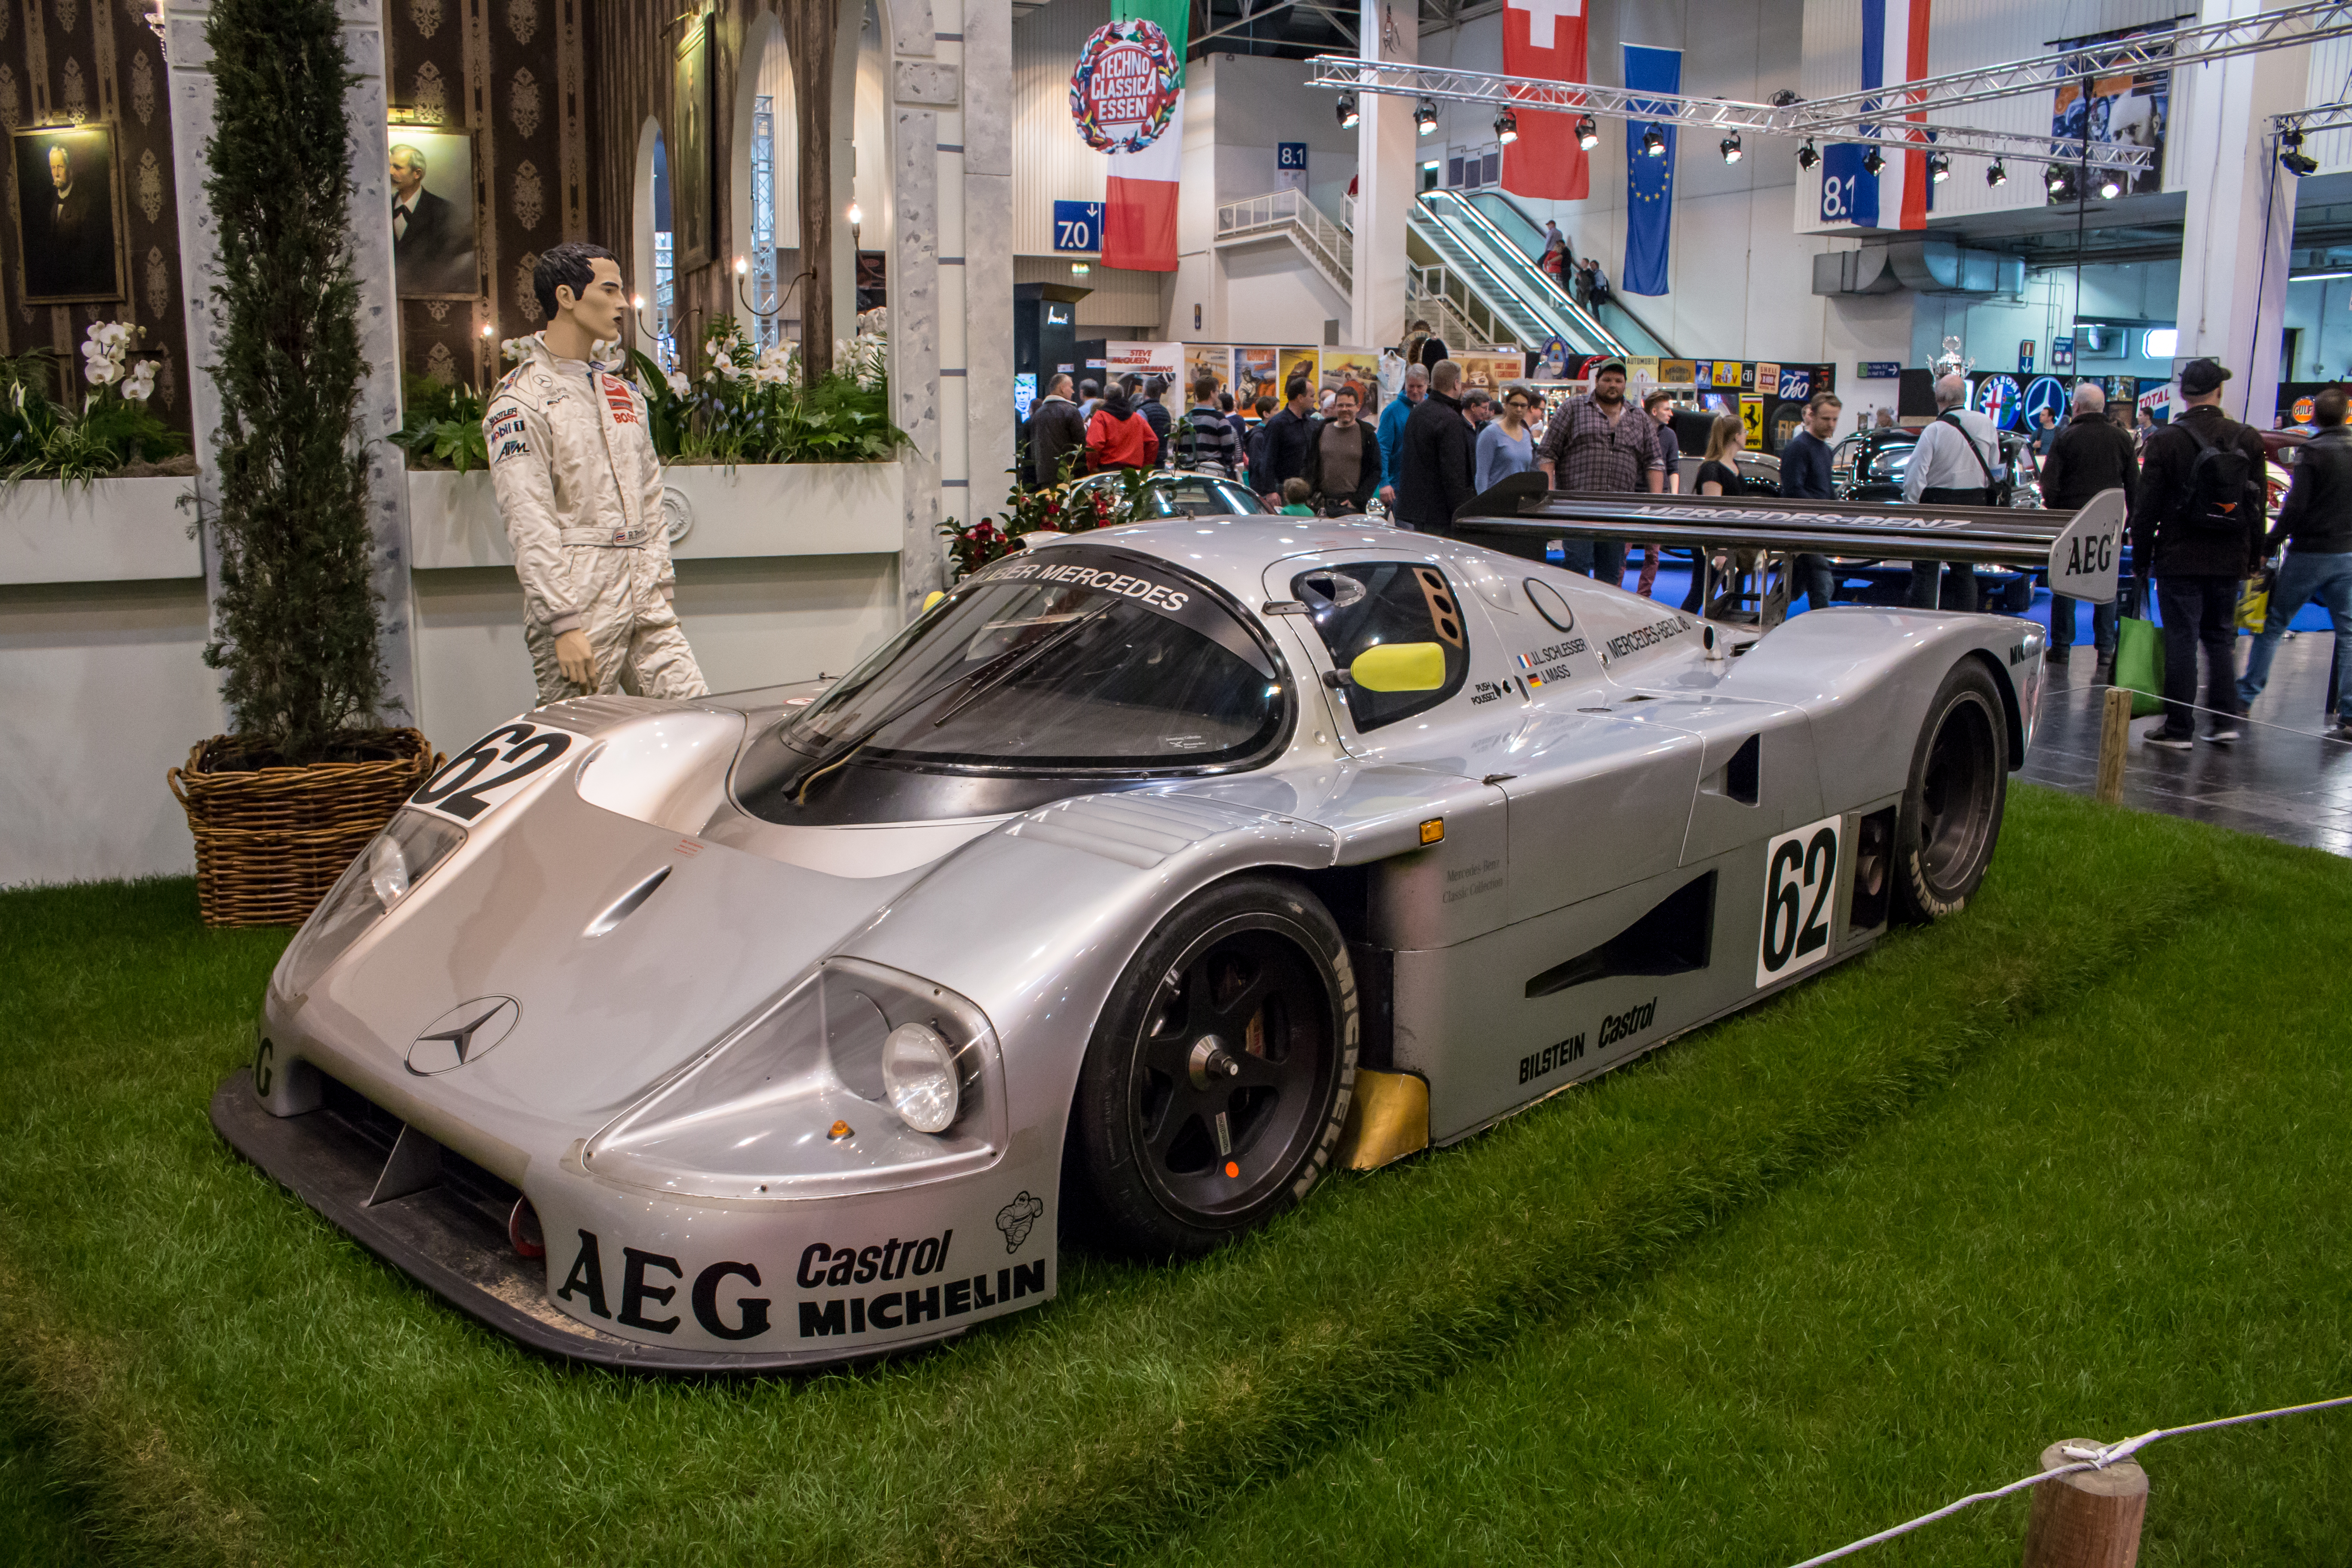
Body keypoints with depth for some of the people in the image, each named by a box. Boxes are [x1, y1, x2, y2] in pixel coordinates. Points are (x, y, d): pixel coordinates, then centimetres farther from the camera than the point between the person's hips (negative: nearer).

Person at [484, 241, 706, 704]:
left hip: (643, 600, 7)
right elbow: (530, 525, -12)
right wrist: (564, 623, -18)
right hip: (580, 602, -7)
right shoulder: (521, 401, -5)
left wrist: (660, 586, 12)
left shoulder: (624, 394, 19)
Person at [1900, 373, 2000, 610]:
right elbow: (1994, 468, 11)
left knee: (1925, 571, -1)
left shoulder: (1935, 431, -13)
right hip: (1975, 506, 5)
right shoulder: (1986, 424, 2)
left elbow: (1915, 476, -13)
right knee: (1965, 569, 15)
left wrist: (1911, 503, -3)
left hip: (1938, 504, -5)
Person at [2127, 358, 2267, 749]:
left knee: (2181, 640, 0)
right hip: (2230, 560, 4)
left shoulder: (2166, 441, -9)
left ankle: (2179, 728, 3)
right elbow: (2257, 504, 8)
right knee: (2221, 639, 15)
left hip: (2180, 559, -4)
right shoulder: (2248, 439, 2)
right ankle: (2225, 721, 15)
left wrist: (2141, 556, 3)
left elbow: (2146, 507, -7)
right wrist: (2254, 556, 16)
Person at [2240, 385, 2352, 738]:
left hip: (2310, 552, -4)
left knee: (2273, 624, 9)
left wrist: (2269, 544, -9)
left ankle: (2246, 694, 13)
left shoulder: (2313, 452, -11)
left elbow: (2295, 506, -16)